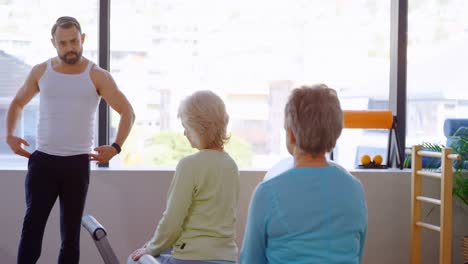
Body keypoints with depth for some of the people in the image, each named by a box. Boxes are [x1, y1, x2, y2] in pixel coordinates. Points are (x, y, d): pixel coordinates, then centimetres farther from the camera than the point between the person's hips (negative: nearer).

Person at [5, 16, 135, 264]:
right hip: (42, 160, 1)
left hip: (77, 163, -1)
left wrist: (116, 146, -11)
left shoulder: (97, 76, -3)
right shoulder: (40, 72, 4)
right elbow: (17, 103, 18)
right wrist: (10, 135, 2)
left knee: (71, 232, 6)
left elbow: (127, 112, 0)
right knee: (32, 224, -10)